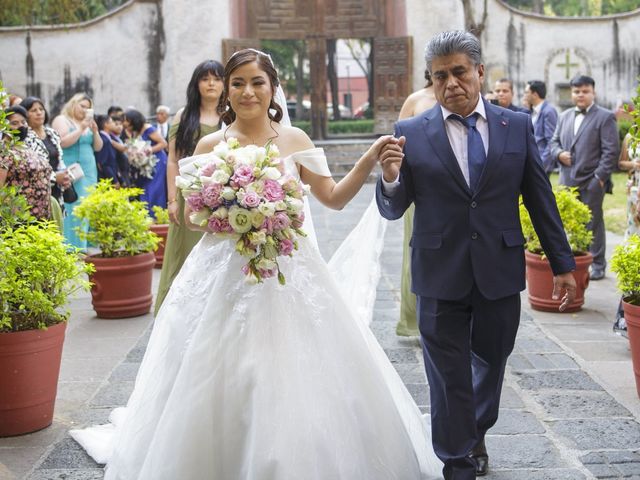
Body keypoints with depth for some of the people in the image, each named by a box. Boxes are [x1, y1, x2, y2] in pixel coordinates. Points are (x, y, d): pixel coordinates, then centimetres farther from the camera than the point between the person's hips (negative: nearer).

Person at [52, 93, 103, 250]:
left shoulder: (87, 122, 19)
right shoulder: (61, 120, -1)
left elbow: (98, 147, 15)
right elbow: (63, 142, -15)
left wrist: (95, 131, -1)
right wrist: (81, 129, -16)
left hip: (89, 171, 7)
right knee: (73, 209, -11)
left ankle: (85, 246, 9)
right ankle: (73, 249, -11)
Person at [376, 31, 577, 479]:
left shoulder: (517, 126, 2)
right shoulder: (411, 132, -3)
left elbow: (541, 200, 6)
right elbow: (393, 209, -1)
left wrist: (563, 263, 6)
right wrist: (390, 177, -23)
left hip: (500, 270, 2)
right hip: (441, 275, -2)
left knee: (491, 362, 18)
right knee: (449, 375, 6)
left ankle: (477, 433, 46)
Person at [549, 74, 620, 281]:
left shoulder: (605, 117, -2)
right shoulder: (565, 116, 16)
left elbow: (611, 151, -7)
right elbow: (554, 141, 21)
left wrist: (600, 177, -13)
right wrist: (559, 153, -2)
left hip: (592, 181, -5)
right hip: (568, 180, 5)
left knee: (593, 223, 1)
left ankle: (597, 265, 11)